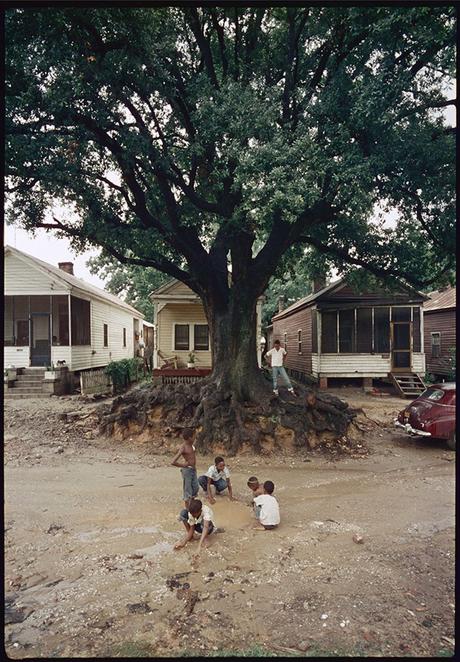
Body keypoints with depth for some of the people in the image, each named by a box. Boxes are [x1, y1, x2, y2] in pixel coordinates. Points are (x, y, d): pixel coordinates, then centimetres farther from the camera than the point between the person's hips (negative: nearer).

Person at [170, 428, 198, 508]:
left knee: (196, 488, 17)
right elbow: (173, 462, -28)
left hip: (193, 469, 8)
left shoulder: (191, 445, 2)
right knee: (187, 490, 5)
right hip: (187, 470, -8)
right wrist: (183, 465, -16)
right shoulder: (183, 448, -22)